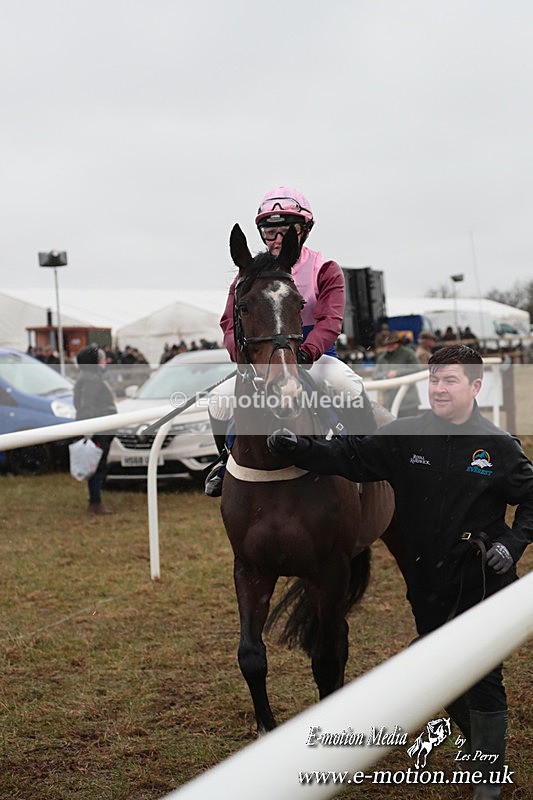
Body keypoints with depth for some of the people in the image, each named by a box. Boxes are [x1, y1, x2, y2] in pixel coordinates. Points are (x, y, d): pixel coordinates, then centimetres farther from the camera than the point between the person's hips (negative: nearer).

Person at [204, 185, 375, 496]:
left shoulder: (325, 271, -5)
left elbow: (329, 321, -20)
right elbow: (232, 324, -7)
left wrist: (305, 354, -41)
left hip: (315, 357, -2)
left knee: (348, 384, -34)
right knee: (219, 400, -18)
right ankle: (229, 461, 12)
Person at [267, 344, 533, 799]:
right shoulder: (405, 438, -2)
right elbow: (348, 457, -6)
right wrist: (296, 449, -19)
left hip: (482, 584, -3)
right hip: (427, 587, 4)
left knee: (483, 681, 0)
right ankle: (476, 742, 44)